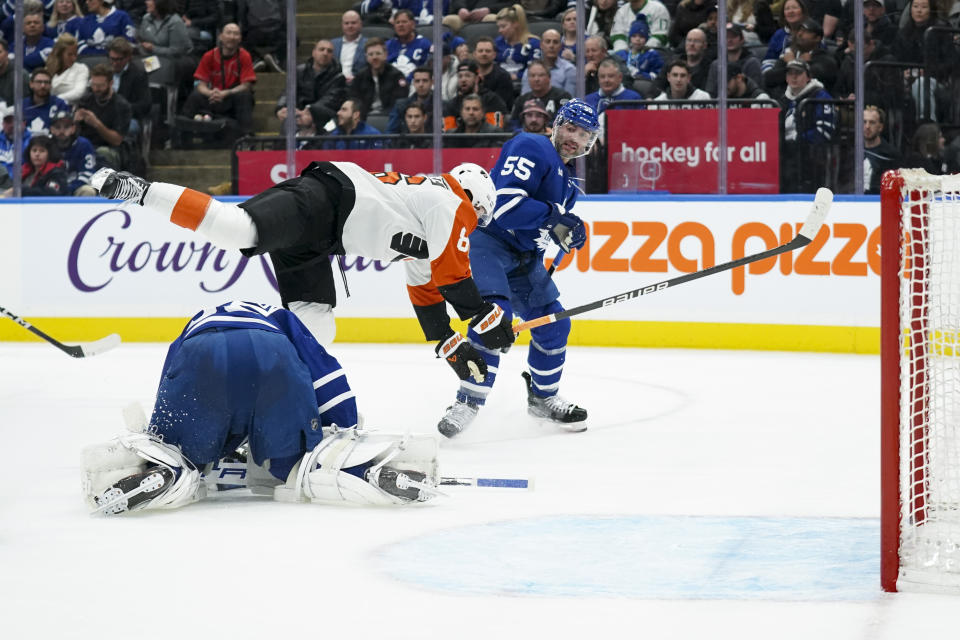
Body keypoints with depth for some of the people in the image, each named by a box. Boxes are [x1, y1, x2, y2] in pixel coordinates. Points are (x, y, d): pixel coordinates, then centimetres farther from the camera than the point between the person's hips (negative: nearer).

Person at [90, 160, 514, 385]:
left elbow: (425, 288, 39)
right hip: (326, 194, -10)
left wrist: (450, 346, 41)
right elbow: (453, 276, 2)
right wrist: (488, 319, 14)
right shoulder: (452, 204, 8)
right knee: (235, 227, -29)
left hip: (312, 235, 10)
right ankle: (137, 189, -30)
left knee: (316, 327, 5)